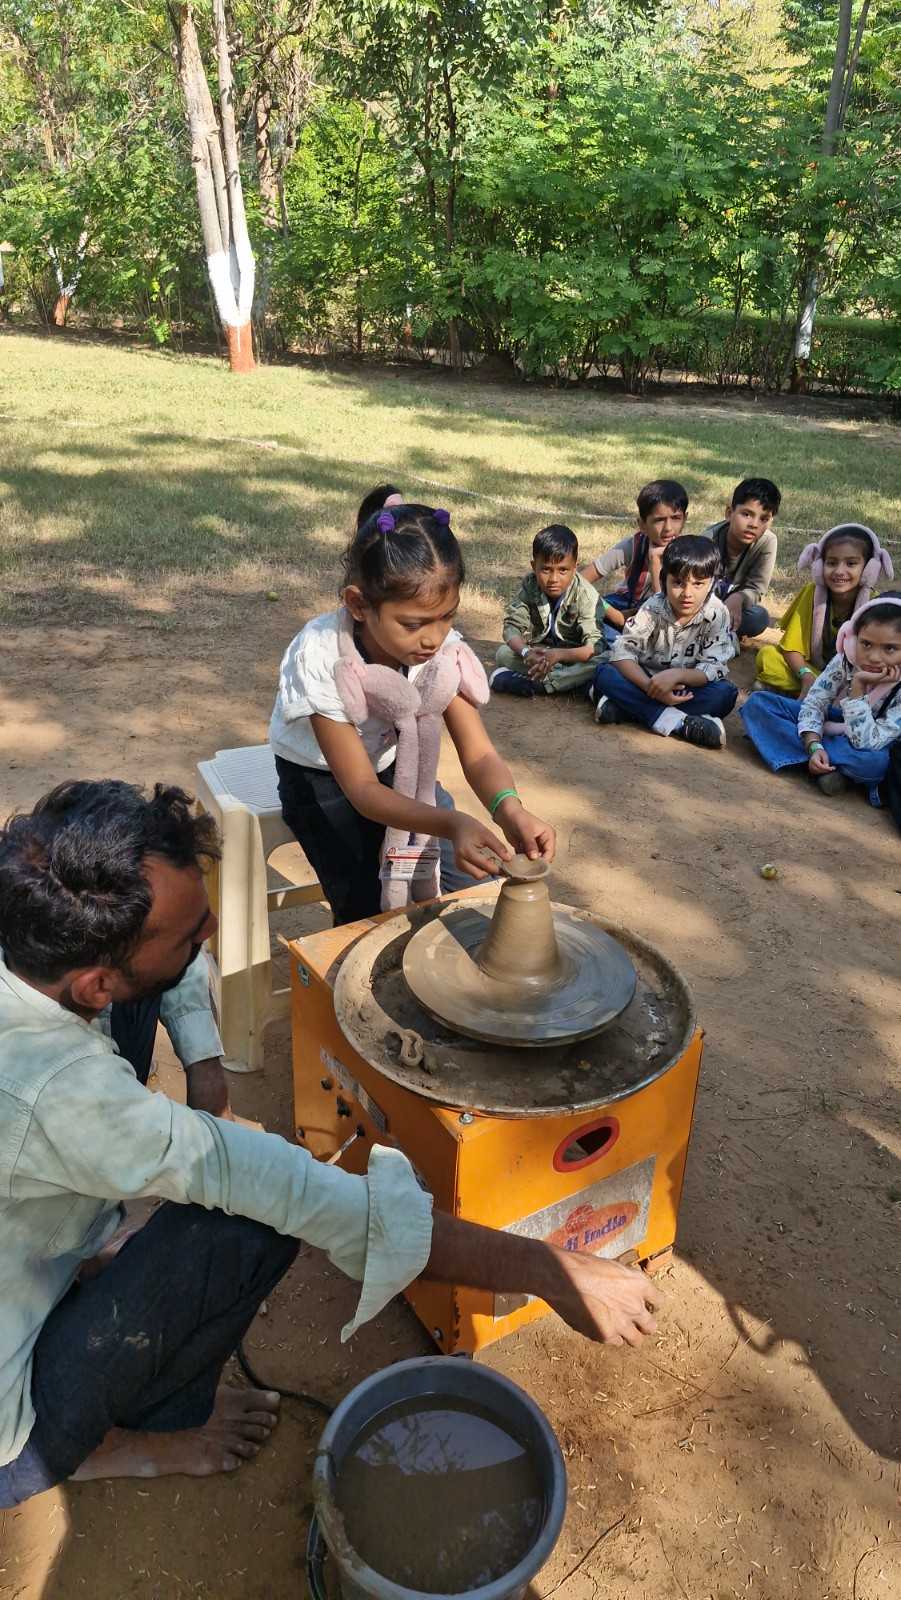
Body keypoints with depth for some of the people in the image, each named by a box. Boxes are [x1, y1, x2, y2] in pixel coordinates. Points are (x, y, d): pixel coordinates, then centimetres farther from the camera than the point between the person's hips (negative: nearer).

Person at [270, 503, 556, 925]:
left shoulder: (444, 647, -22)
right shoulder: (320, 659, -33)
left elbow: (479, 754, -21)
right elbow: (361, 788, -31)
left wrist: (508, 808, -45)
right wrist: (451, 824, -47)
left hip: (396, 770, 4)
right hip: (321, 778, -3)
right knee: (365, 912, -18)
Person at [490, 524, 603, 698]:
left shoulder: (585, 594, -22)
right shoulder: (528, 586, -14)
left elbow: (595, 646, -29)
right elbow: (512, 626, -17)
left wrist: (558, 654, -45)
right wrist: (526, 652, -39)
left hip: (572, 655, -2)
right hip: (539, 651, 2)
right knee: (503, 653, -23)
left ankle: (531, 683, -32)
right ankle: (572, 680, -24)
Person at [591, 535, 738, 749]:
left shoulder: (716, 614, -15)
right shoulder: (653, 609, -14)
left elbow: (714, 669, -18)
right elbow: (623, 651, -19)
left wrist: (676, 675, -37)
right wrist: (651, 687, -35)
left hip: (688, 687, 0)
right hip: (648, 679, 0)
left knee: (725, 694, -30)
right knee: (605, 674, -25)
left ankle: (630, 707, -30)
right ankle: (678, 722, -35)